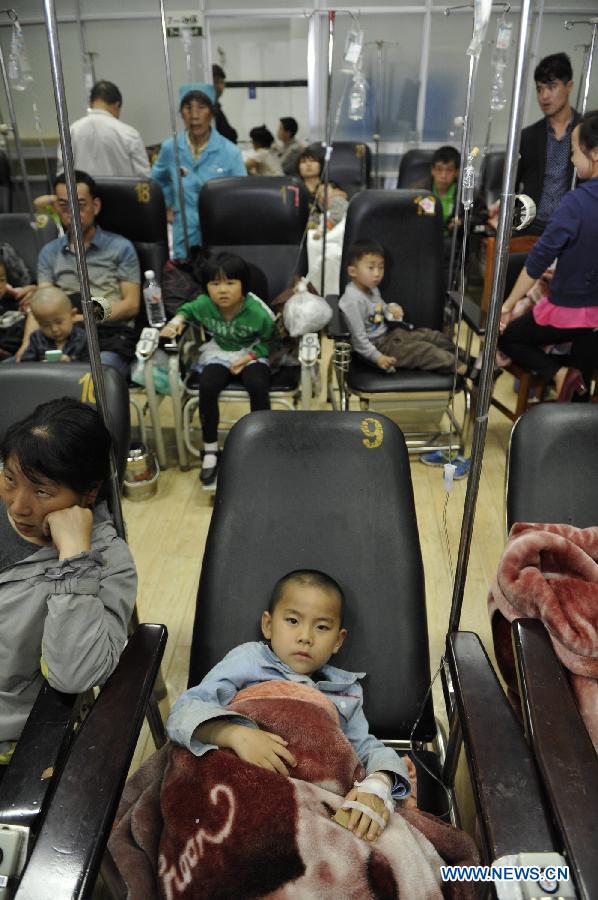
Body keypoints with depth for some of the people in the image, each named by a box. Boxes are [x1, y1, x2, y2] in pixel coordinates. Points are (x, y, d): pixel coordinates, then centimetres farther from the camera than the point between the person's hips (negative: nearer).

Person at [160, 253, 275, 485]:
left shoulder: (258, 313, -23)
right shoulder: (204, 305, -14)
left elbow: (270, 341, -7)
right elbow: (187, 309, 10)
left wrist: (248, 358, -19)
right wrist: (176, 321, -11)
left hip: (252, 353, -2)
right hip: (219, 353, 3)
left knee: (257, 385, -34)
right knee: (207, 387, -27)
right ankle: (210, 450, -10)